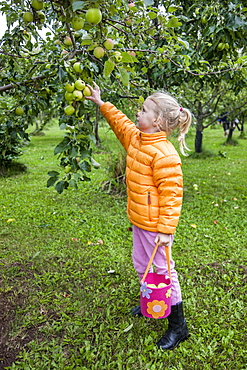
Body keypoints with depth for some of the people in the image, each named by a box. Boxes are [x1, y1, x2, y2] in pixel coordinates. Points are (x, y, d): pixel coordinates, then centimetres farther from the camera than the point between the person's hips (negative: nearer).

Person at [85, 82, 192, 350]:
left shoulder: (164, 154, -24)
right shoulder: (135, 139, 4)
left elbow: (171, 195, -24)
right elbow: (121, 122, 25)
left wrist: (166, 229, -24)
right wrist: (101, 103, 25)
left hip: (155, 226, -9)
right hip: (138, 221, 10)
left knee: (163, 269, 3)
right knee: (140, 263, 23)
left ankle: (178, 326, 22)